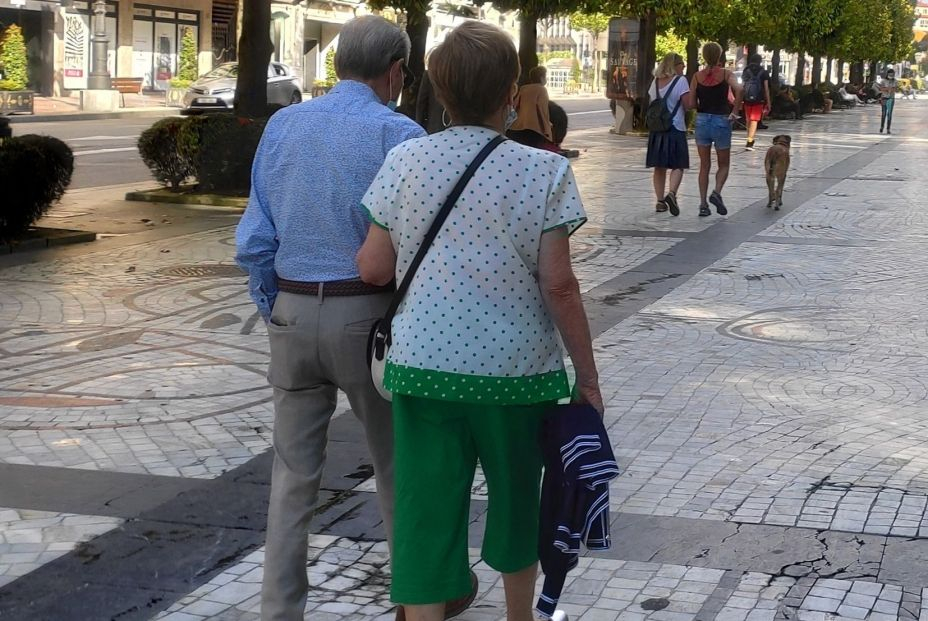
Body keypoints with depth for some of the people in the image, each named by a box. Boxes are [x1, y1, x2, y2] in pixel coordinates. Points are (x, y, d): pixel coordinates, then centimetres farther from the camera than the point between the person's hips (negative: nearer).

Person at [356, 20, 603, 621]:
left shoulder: (404, 162, -2)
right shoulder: (543, 171, -9)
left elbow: (374, 269, 1)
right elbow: (558, 286, -10)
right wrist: (588, 375, -1)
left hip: (423, 368, 1)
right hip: (516, 369, 0)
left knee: (427, 515, 6)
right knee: (517, 500, 22)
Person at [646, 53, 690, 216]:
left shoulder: (655, 81, 8)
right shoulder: (680, 81, -9)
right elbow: (687, 105, -13)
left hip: (656, 129, 5)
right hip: (676, 129, -5)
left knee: (659, 167, 11)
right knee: (677, 166, 0)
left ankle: (660, 201, 11)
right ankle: (672, 193, -23)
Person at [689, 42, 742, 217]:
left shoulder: (697, 76, 1)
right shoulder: (725, 74, -5)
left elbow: (691, 104, -4)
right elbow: (738, 89, -23)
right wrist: (735, 111, -13)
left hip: (702, 120, 2)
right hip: (721, 121, -2)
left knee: (704, 166, 11)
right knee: (724, 165, 12)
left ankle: (703, 204, 5)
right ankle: (717, 192, -13)